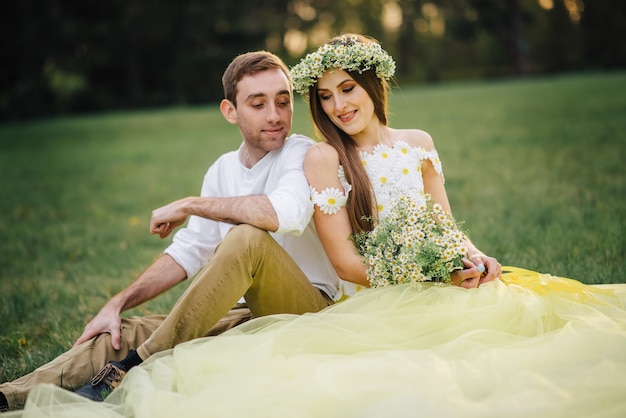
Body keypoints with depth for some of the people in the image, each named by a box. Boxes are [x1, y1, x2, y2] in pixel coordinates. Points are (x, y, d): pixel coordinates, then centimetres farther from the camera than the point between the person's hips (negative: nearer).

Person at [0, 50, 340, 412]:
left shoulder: (302, 154, -7)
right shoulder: (224, 169, 14)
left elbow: (286, 213, -30)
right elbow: (189, 251, 15)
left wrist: (190, 205, -17)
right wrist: (118, 304, 1)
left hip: (308, 309, -6)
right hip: (246, 314, 6)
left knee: (247, 237, -33)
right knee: (124, 334, -12)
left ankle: (134, 368, -28)